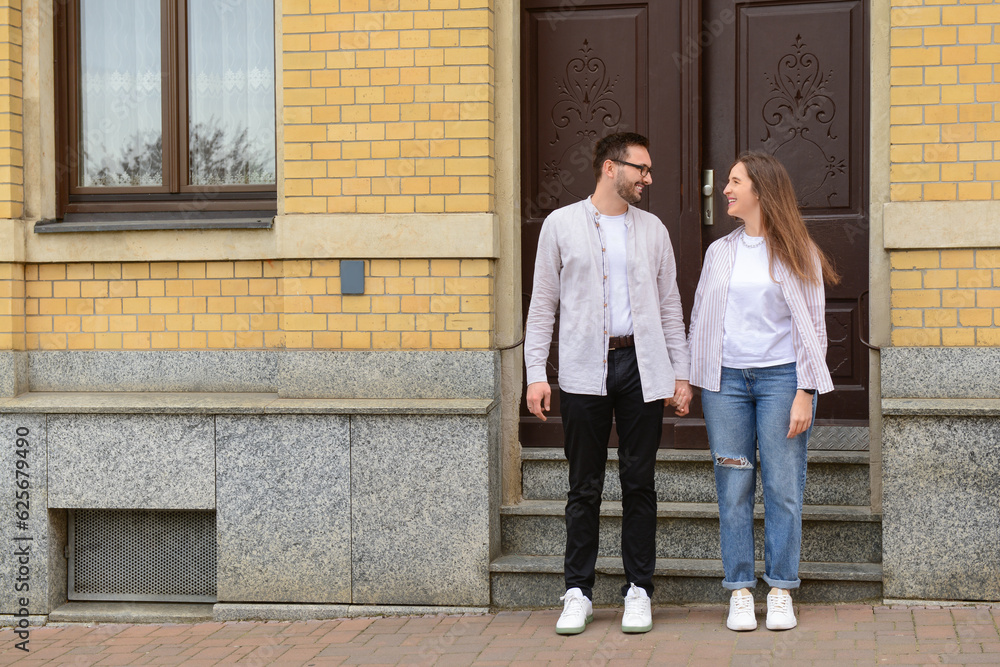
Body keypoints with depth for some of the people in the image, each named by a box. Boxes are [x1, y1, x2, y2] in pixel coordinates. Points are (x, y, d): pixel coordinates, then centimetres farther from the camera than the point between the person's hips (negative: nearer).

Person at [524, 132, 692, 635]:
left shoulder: (652, 229, 11)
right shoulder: (562, 224, 4)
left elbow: (670, 306, 14)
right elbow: (543, 304, 4)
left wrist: (681, 374, 7)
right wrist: (536, 374, -4)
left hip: (642, 367, 2)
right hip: (583, 371, -2)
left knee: (639, 482, 4)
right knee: (585, 486, 3)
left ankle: (638, 590, 13)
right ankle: (578, 592, 12)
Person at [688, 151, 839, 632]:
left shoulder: (796, 254, 2)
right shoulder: (719, 252, 12)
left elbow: (812, 325, 0)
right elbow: (700, 318, 15)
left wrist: (804, 393, -7)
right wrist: (689, 380, 8)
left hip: (780, 376, -3)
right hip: (726, 378, 3)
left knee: (783, 487, -2)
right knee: (734, 489, 2)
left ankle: (781, 592, 8)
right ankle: (740, 592, 8)